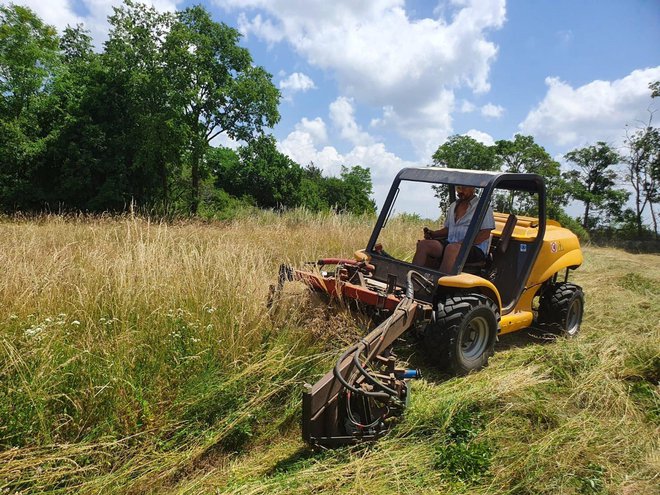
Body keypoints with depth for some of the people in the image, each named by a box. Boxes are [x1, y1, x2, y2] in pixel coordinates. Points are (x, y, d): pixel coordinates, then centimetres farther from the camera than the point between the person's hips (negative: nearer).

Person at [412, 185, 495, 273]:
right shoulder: (453, 206, 23)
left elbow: (485, 234, -7)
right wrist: (434, 233, 5)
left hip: (475, 248, -6)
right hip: (450, 243, 6)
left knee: (452, 248, -40)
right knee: (423, 244, -18)